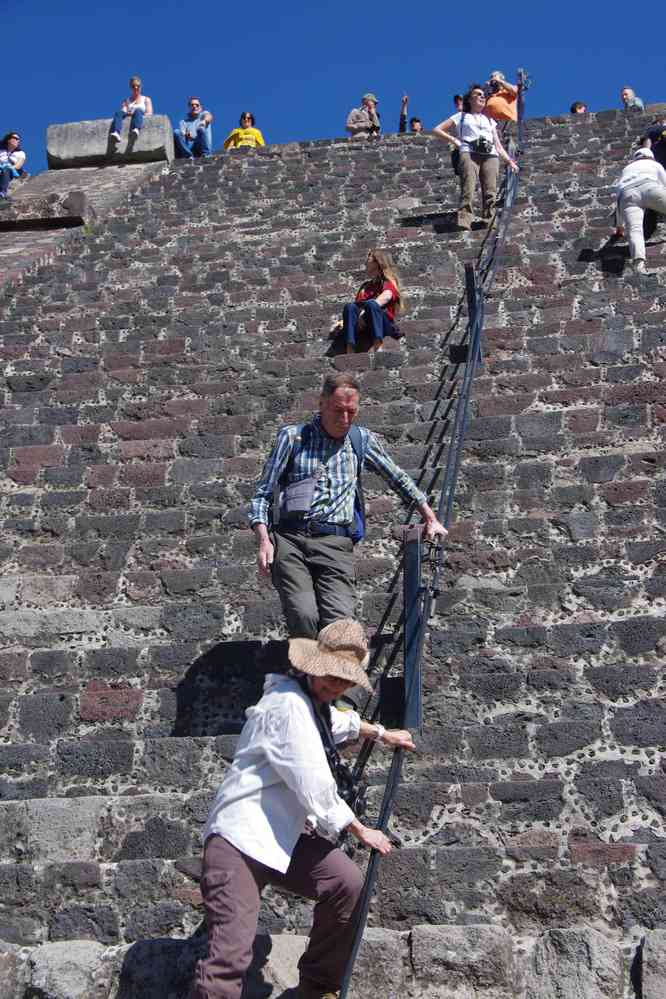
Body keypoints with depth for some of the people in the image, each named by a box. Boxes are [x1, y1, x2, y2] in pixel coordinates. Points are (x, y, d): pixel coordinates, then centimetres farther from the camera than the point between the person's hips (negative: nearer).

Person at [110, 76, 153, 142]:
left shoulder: (146, 99, 25)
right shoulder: (126, 101, 28)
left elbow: (149, 114, 8)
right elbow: (123, 112, 9)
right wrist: (128, 114, -16)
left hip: (143, 121, -2)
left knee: (138, 111, -35)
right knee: (118, 113, -30)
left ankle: (135, 130, -68)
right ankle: (116, 133, -59)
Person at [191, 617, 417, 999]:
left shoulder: (314, 697, 12)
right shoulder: (288, 703, -19)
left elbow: (336, 721, 41)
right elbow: (317, 790, -20)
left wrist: (382, 734, 48)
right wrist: (361, 831, -6)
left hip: (282, 835, 9)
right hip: (239, 838, -9)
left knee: (348, 882, -4)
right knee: (231, 954, -20)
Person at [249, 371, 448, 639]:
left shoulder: (361, 440, 18)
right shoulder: (292, 437, 11)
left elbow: (398, 479, 31)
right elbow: (263, 493, 9)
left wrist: (430, 518, 30)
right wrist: (264, 541, -5)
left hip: (336, 543, 2)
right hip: (289, 539, -1)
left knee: (340, 620, -22)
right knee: (303, 618, -24)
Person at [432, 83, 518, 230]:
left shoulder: (489, 120, 35)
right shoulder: (461, 116, 26)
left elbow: (498, 146, 30)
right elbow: (437, 130, 21)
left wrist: (509, 161, 16)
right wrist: (453, 140, 8)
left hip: (490, 155, 4)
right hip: (469, 153, -4)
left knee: (490, 192, -19)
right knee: (468, 189, -26)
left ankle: (489, 221, -29)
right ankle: (464, 222, -40)